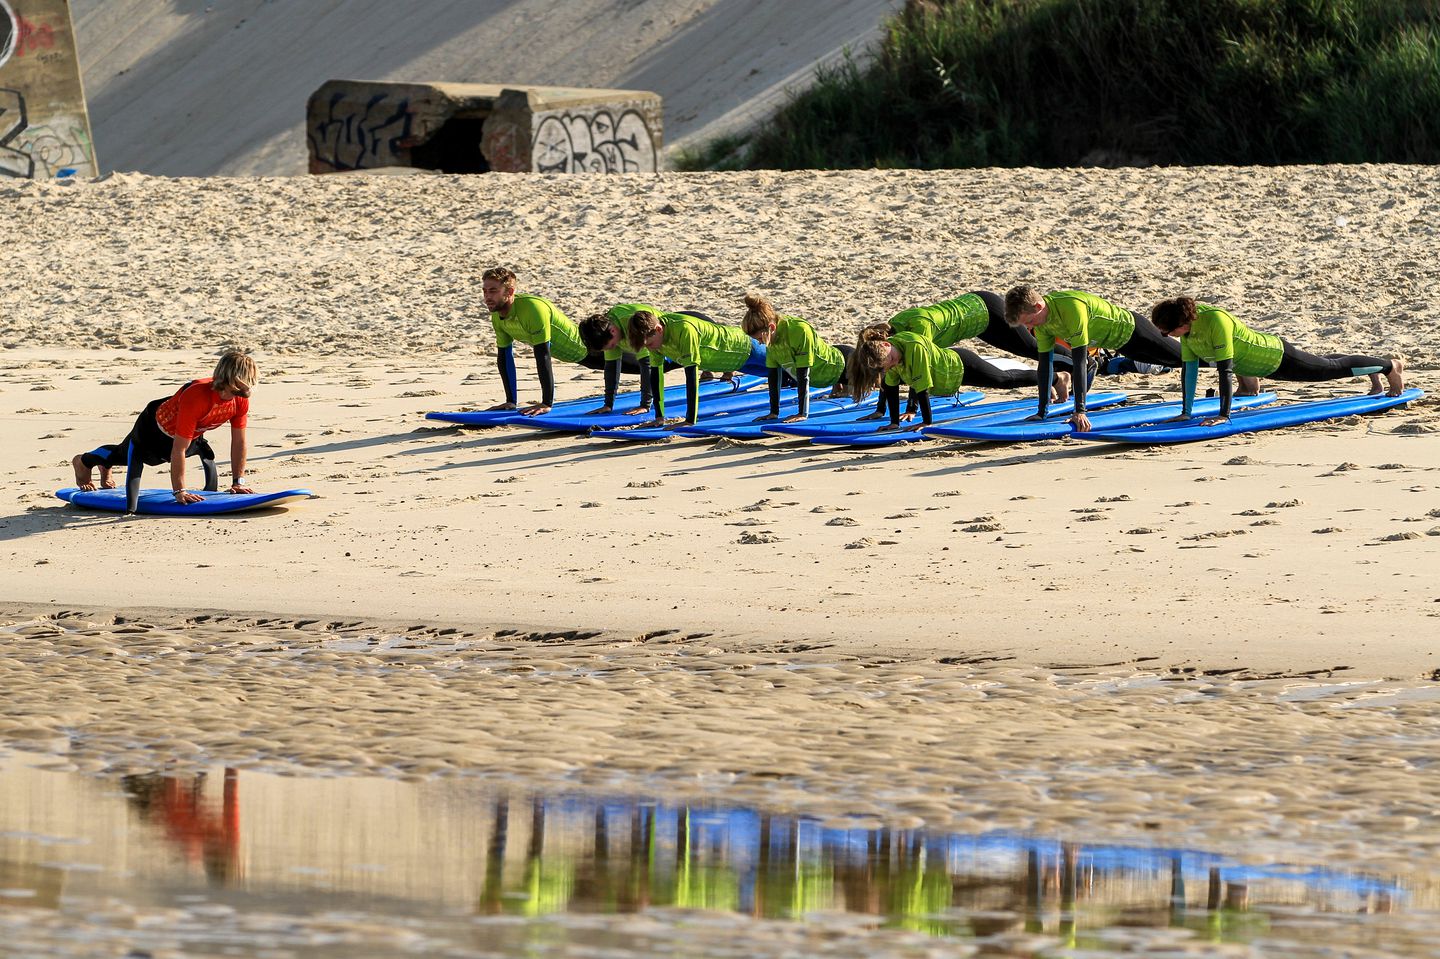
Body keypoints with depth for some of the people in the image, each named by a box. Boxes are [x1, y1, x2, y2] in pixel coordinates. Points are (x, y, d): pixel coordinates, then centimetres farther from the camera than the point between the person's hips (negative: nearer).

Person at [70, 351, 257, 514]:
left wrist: (238, 482, -8)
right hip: (156, 426, -6)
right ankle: (84, 461, 54)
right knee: (126, 455, 16)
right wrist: (179, 492, -38)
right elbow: (178, 449, -42)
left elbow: (238, 440, -12)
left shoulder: (241, 400, -28)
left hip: (193, 433, 6)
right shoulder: (196, 397, -47)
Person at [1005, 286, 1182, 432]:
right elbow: (1045, 364, -10)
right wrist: (1041, 412, -10)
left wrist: (1080, 411, -44)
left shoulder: (1071, 307, -42)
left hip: (1131, 331, -7)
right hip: (1120, 342, 7)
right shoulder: (1041, 321, -17)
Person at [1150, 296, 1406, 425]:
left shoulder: (1215, 321, -39)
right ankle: (1374, 372, 53)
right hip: (1262, 361, 7)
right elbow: (1189, 369, -7)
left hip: (1278, 357, -7)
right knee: (1327, 366, 29)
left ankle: (1390, 365, 37)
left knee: (1333, 368, 14)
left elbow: (1225, 370, -40)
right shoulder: (1188, 325, -15)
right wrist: (1186, 412, -7)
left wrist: (1224, 415, -39)